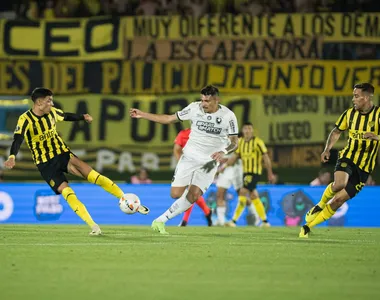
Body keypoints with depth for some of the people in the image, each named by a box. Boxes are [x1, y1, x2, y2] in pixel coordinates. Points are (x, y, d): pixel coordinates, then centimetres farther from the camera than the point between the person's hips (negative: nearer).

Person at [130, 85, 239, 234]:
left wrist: (223, 152, -26)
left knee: (193, 196, -13)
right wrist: (142, 114, -2)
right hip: (189, 156, 1)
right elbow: (169, 119, 2)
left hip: (209, 162, -1)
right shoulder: (194, 108, -7)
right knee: (175, 194, -12)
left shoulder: (228, 116, -10)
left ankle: (161, 220, -1)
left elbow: (234, 142, -4)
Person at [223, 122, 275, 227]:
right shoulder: (240, 142, 7)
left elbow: (266, 158, -7)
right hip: (245, 172, 7)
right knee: (253, 196, 10)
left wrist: (270, 174, -5)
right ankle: (265, 221, 19)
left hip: (255, 172, -7)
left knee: (243, 192, -16)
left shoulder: (257, 142, -11)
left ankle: (234, 220, -17)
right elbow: (234, 157, 10)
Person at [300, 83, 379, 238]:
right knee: (339, 183, -31)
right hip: (347, 158, 1)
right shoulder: (350, 113, 3)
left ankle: (308, 226, 9)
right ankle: (319, 205, -2)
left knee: (338, 200, -5)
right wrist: (327, 149, 1)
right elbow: (336, 132, 17)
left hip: (364, 167, -1)